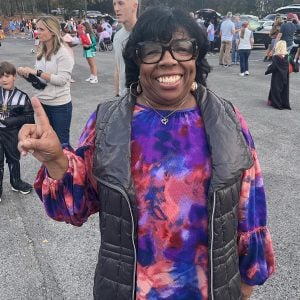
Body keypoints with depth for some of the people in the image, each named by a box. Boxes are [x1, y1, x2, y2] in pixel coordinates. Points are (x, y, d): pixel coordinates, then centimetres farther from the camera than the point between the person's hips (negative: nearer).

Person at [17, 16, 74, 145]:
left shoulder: (63, 52, -15)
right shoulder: (41, 51, 7)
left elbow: (62, 80, -22)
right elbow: (38, 77, 15)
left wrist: (37, 72, -21)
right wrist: (26, 73, -5)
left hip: (60, 105, -7)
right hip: (42, 103, 7)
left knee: (62, 142, 6)